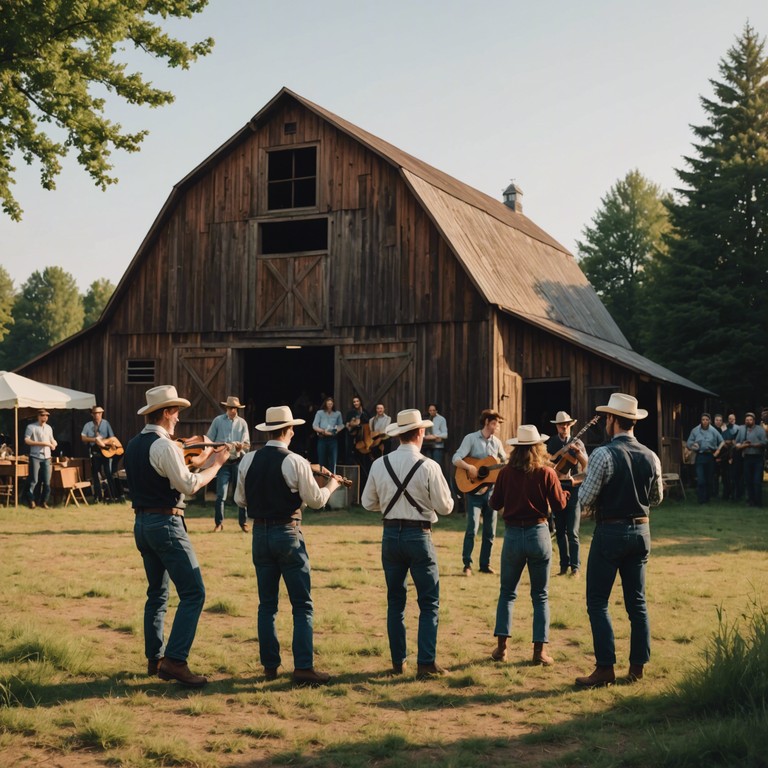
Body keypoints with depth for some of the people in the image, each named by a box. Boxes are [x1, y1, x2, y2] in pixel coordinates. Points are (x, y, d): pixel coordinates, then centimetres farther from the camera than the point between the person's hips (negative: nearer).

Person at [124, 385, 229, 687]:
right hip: (166, 524, -9)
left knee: (157, 592, 17)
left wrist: (199, 463, 19)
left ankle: (154, 659, 21)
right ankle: (175, 660, -14)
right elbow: (189, 485, -17)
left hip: (142, 523, 10)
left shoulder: (134, 445, 12)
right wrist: (215, 464, -4)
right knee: (193, 593, -8)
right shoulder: (164, 446, -15)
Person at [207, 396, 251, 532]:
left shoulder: (242, 423, 4)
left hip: (238, 462, 1)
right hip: (223, 462, -1)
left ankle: (243, 522, 14)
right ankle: (218, 523, 6)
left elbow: (247, 444, 1)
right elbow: (209, 440, 4)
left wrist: (241, 447, -20)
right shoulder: (218, 421, 2)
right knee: (221, 494, -3)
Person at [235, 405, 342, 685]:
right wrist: (332, 485, 12)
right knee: (302, 605, 1)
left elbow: (240, 499, 9)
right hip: (287, 534, -5)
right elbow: (316, 500, -6)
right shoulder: (296, 462, -13)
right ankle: (303, 667, -5)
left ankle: (270, 666, 17)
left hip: (260, 533, 5)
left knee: (267, 604, 13)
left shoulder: (248, 461, 0)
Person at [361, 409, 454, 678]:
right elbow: (445, 506, -7)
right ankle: (426, 663, 1)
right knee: (429, 603, 5)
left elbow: (368, 503, 7)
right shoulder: (429, 467, -11)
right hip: (419, 535, -4)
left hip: (390, 535, 4)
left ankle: (398, 662, 19)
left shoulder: (379, 464, -1)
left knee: (395, 601, 14)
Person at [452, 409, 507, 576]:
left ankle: (485, 564, 16)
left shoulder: (497, 442, 10)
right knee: (472, 528, -11)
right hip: (473, 489, -5)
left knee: (490, 530, 6)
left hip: (491, 489, 5)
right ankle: (467, 565, -1)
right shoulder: (471, 438, -5)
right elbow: (456, 459, -13)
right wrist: (469, 467, -28)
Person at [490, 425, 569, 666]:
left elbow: (494, 504, 5)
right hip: (538, 535, -1)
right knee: (540, 596, 9)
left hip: (512, 535, 1)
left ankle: (501, 647, 10)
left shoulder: (506, 472, -2)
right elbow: (559, 506, -3)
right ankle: (540, 650, 6)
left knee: (507, 593, 14)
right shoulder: (547, 473, -7)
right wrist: (566, 491, 18)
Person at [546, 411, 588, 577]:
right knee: (560, 531, 6)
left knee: (572, 532, -8)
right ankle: (564, 566, 14)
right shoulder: (551, 443, 9)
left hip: (573, 490, -3)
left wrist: (578, 451, -25)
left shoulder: (577, 443, 3)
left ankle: (575, 567, -5)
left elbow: (586, 464, -8)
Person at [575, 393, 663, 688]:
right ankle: (637, 666, 17)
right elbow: (657, 498, 14)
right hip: (641, 532, 6)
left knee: (597, 601, 2)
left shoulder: (603, 454, -16)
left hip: (610, 533, -6)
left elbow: (586, 500, -14)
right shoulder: (651, 457, 2)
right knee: (637, 602, 13)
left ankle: (605, 668, -1)